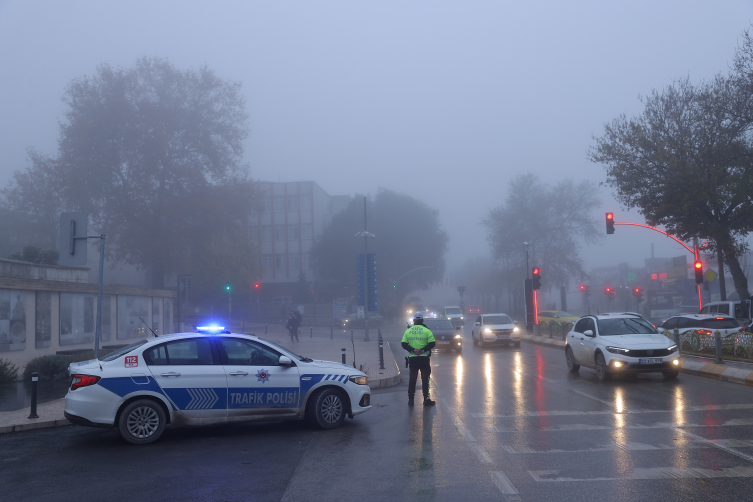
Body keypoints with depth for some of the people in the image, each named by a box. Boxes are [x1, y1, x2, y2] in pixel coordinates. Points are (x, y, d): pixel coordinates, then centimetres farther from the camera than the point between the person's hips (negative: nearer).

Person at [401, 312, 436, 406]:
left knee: (412, 379, 11)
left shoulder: (408, 331, 4)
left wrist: (412, 350, -9)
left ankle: (410, 399, 13)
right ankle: (426, 399, 2)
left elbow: (403, 344, -2)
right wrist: (423, 350, -13)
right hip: (424, 359, -2)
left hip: (412, 359, 2)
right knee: (425, 379, 4)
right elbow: (432, 343, -11)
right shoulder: (426, 331, -3)